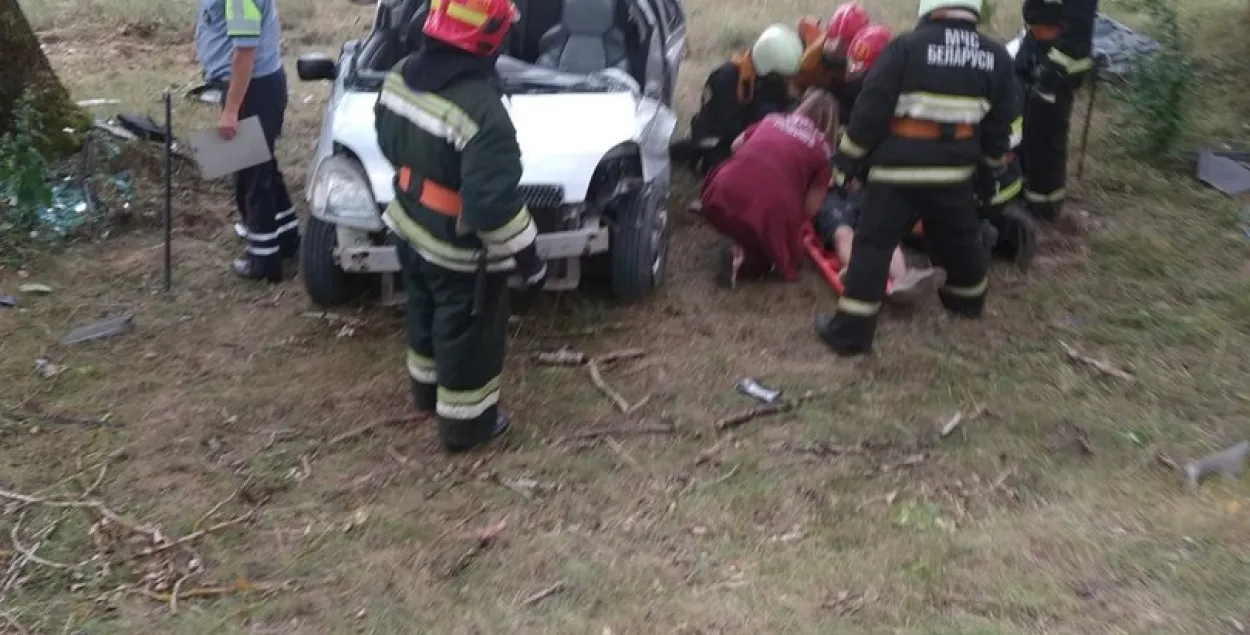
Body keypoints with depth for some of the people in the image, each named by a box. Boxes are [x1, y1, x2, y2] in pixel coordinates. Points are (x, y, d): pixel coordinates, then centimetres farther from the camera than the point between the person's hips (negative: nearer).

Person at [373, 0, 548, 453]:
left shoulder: (401, 76, -7)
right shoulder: (480, 110, -34)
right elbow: (493, 205, -31)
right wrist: (527, 255, -18)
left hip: (410, 229, 8)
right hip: (461, 251, -8)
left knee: (425, 314, 29)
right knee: (467, 334, 13)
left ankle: (425, 388, 52)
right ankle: (465, 422, 31)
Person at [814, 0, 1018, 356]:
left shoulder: (906, 47, -7)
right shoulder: (997, 57, 7)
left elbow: (871, 109, -9)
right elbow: (999, 124, 13)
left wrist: (846, 159, -3)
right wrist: (990, 166, 28)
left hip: (898, 167, -4)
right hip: (954, 169, 4)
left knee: (873, 245, 0)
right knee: (959, 239, 26)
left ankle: (850, 332, -2)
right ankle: (968, 299, 48)